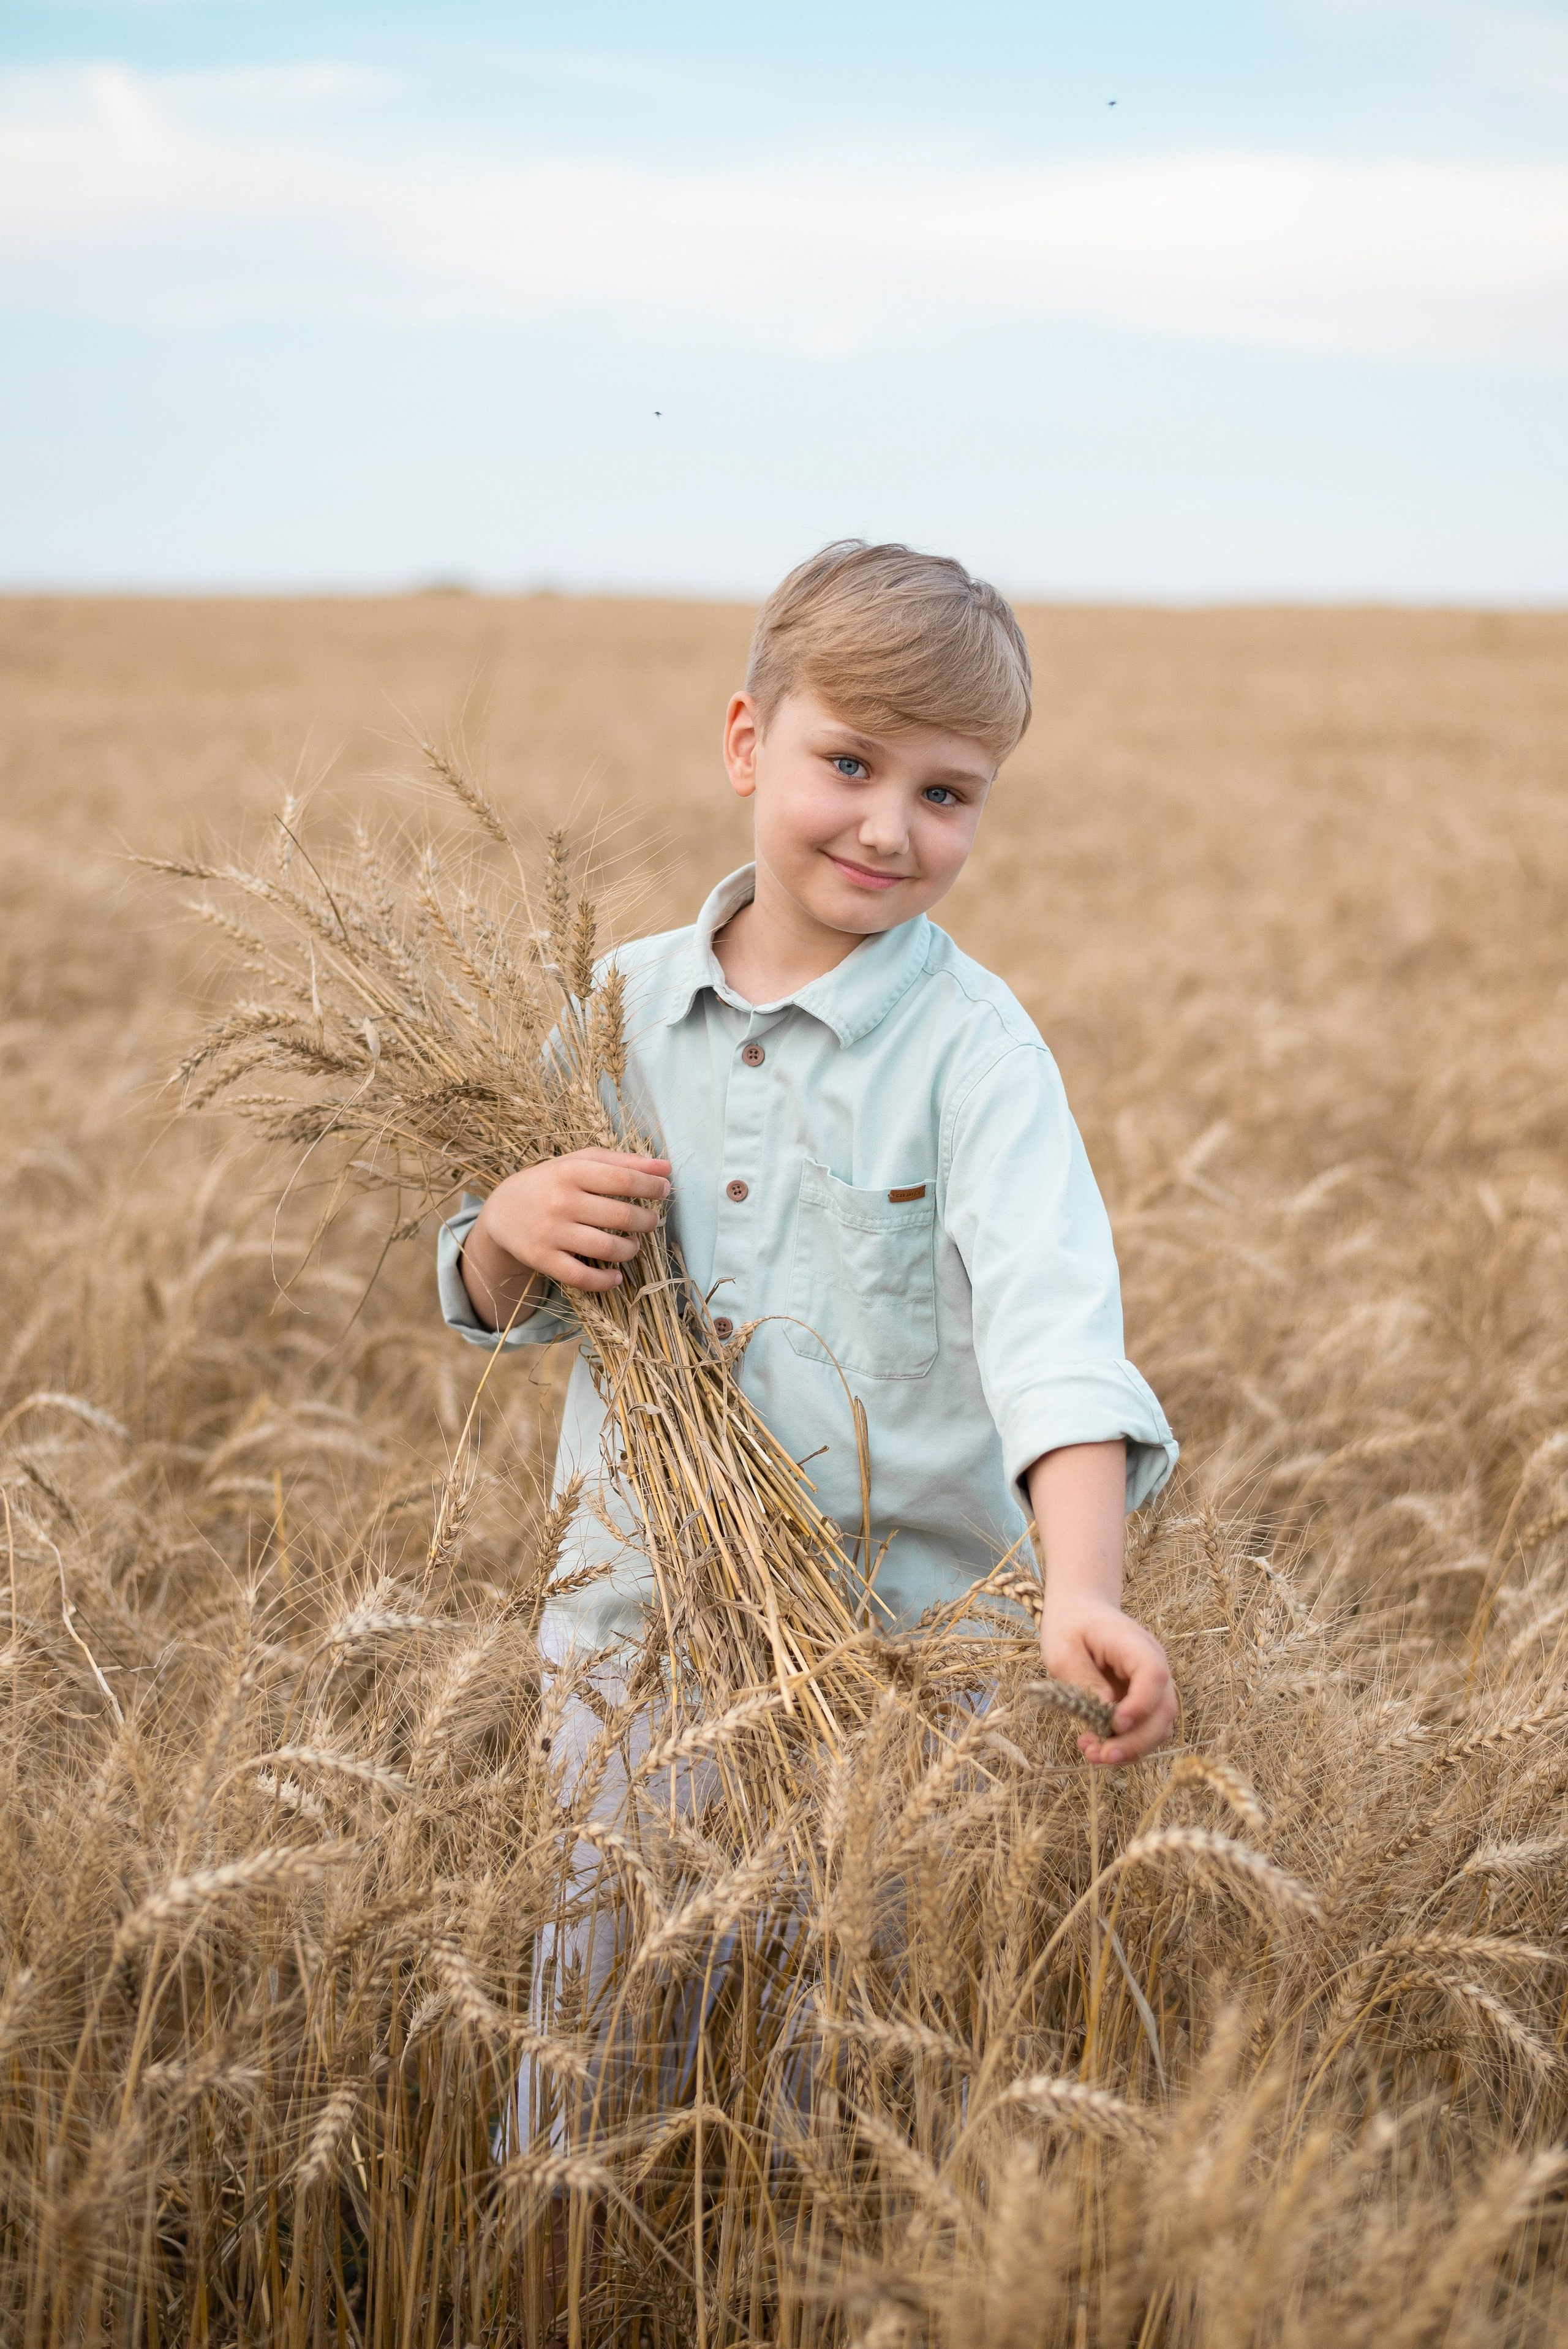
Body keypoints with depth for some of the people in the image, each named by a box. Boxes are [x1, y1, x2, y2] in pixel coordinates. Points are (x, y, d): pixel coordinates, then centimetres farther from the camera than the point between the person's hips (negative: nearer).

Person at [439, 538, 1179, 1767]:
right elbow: (504, 1309, 9)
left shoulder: (973, 1046, -12)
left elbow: (1049, 1317, -25)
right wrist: (512, 1229, -14)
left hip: (905, 1640, -3)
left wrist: (1083, 1592, -40)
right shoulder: (627, 1004, 2)